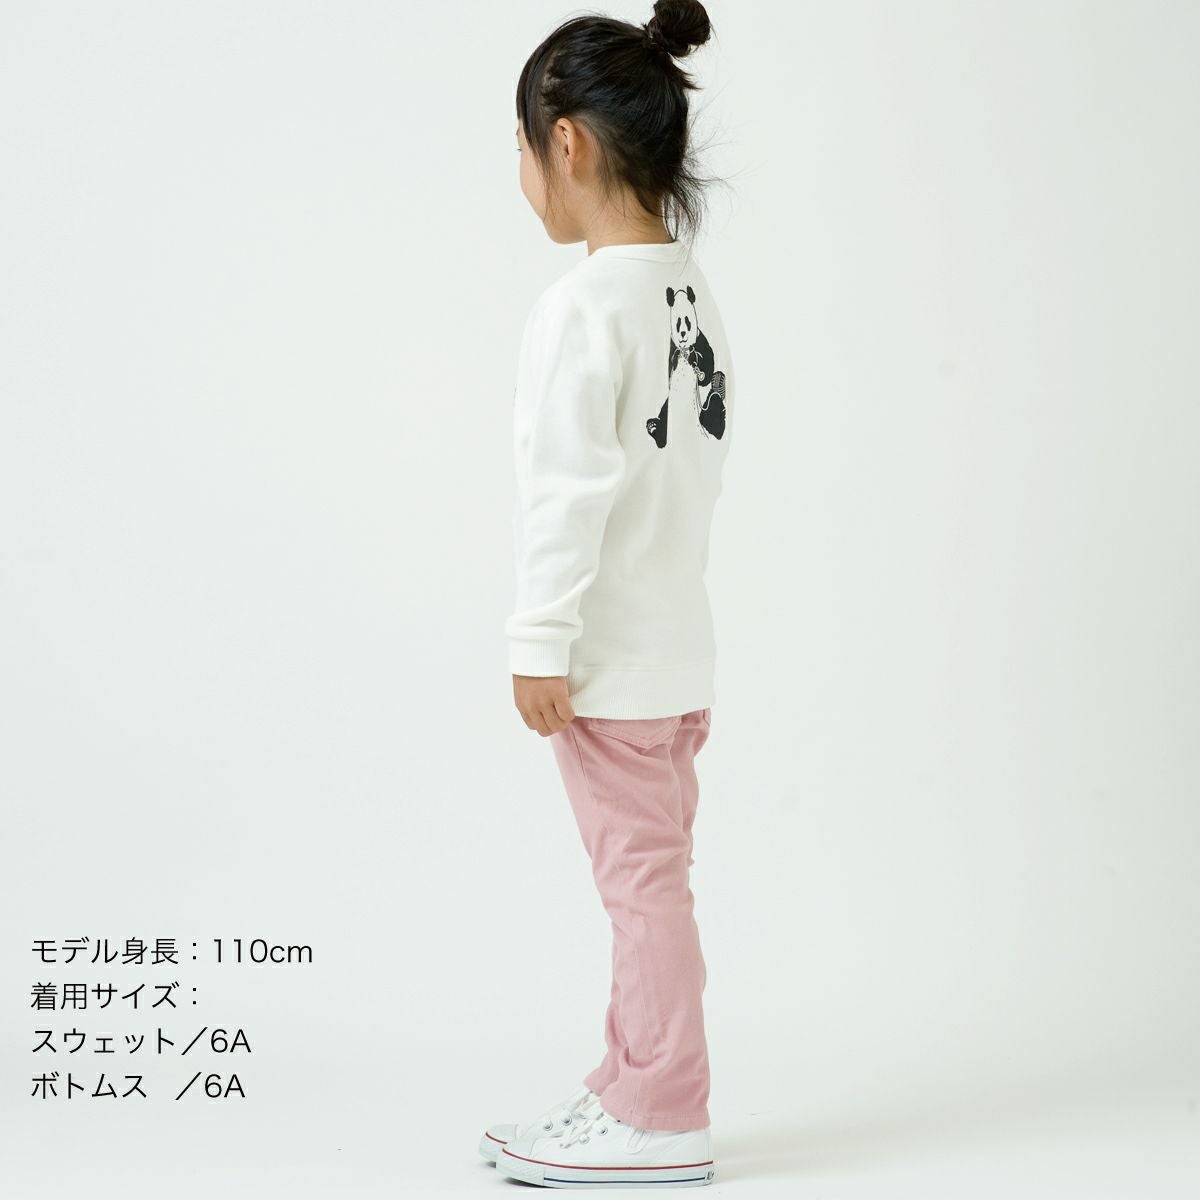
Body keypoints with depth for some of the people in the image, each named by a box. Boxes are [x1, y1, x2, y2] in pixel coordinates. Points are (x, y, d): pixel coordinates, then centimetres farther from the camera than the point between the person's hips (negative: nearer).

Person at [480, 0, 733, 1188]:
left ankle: (659, 1120, 11)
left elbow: (569, 490, -21)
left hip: (611, 656, -9)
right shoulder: (689, 286, 9)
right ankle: (635, 1086, 28)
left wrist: (541, 642, -16)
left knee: (643, 877, 0)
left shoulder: (584, 305, -18)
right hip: (675, 640, 9)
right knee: (648, 877, 16)